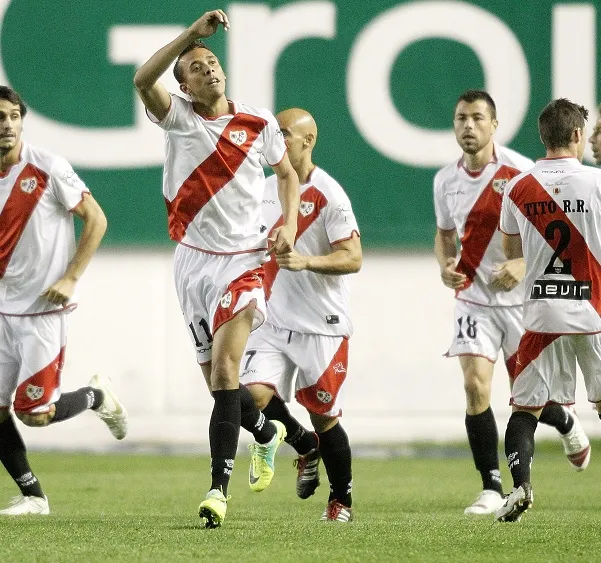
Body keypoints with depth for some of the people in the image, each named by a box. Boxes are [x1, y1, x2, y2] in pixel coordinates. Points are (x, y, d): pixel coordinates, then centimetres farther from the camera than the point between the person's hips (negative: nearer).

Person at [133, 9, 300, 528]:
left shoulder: (258, 123, 1)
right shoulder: (179, 117, -1)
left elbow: (287, 173, 18)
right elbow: (143, 79, -21)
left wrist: (289, 225, 3)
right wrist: (193, 33, -28)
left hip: (242, 260, -3)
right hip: (193, 259, 3)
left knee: (224, 372, -18)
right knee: (218, 379, 10)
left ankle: (219, 487, -20)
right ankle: (267, 434, 41)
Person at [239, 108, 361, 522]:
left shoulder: (328, 195, -12)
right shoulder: (268, 189, 11)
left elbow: (352, 258, -19)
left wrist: (306, 261, -33)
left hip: (321, 325, -6)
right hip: (273, 321, 6)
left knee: (324, 417, 1)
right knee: (254, 393, -14)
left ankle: (342, 500, 20)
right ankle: (305, 447, 14)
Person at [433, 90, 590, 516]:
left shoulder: (521, 172, -12)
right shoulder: (446, 181, 2)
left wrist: (523, 264, -24)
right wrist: (446, 265, -2)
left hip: (523, 299, -3)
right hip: (474, 298, 3)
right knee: (476, 387, -13)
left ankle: (567, 423, 43)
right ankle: (492, 488, -4)